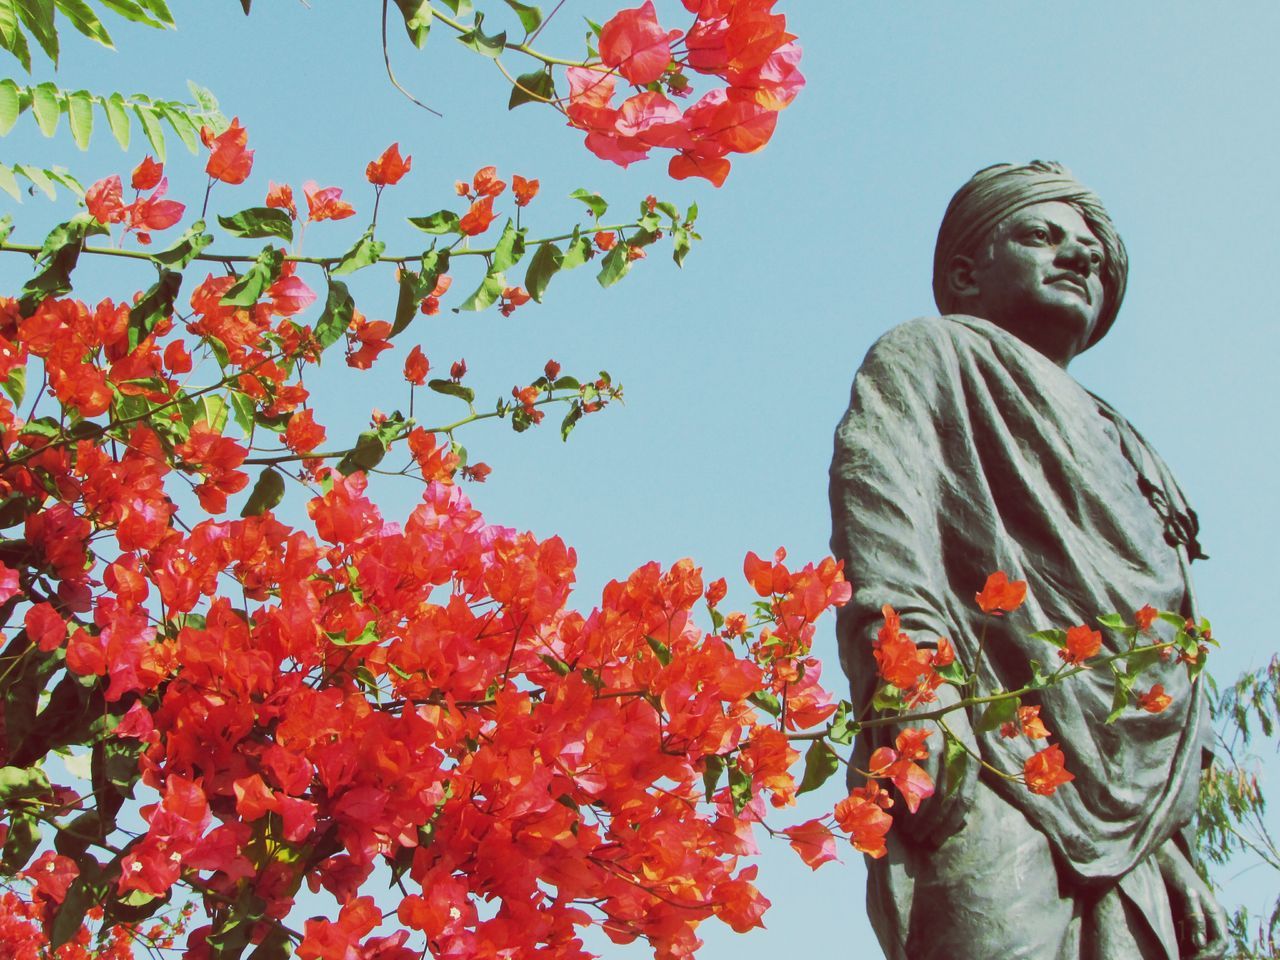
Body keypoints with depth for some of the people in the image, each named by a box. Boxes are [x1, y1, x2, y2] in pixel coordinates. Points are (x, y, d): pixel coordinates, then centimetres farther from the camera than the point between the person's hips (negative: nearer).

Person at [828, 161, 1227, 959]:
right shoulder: (932, 355, 18)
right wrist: (909, 662, -24)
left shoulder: (1122, 453, 38)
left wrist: (1180, 852, 20)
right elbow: (877, 496, -4)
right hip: (990, 788, -7)